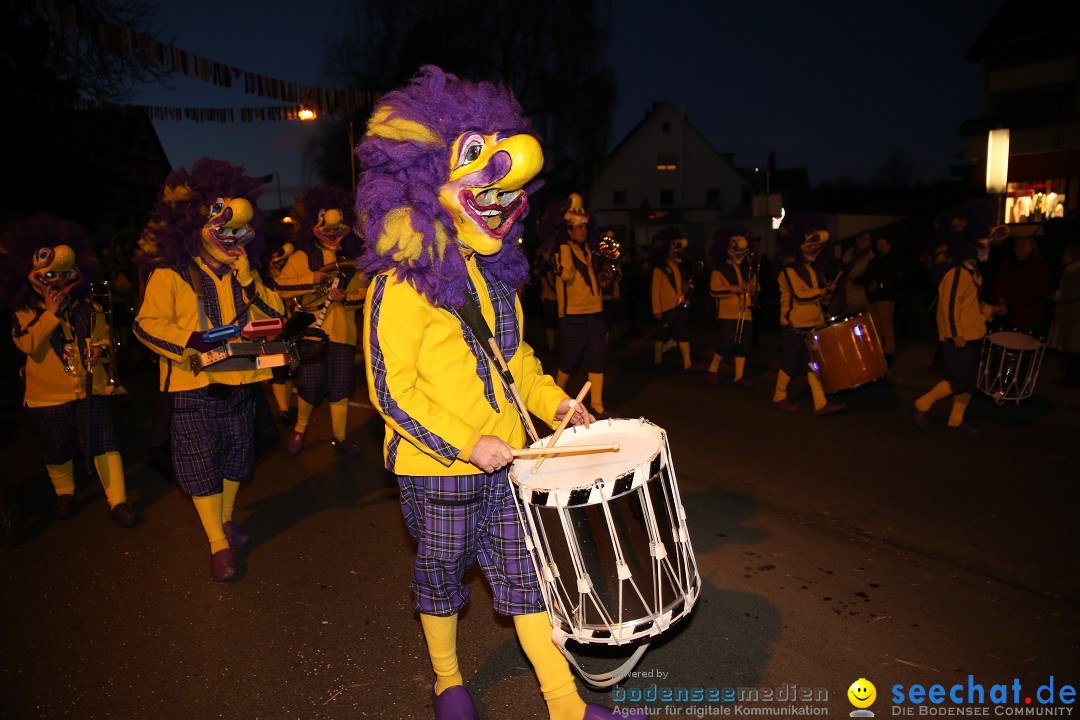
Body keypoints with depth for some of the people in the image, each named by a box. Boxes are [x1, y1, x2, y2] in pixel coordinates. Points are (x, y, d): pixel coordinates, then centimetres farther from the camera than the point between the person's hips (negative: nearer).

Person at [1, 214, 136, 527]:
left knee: (103, 442, -5)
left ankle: (117, 500, 1)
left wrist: (100, 348, -7)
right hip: (49, 393, -1)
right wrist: (50, 313, -24)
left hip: (91, 386, 1)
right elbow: (27, 344, -18)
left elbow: (103, 334, 16)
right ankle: (64, 493, 38)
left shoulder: (87, 305, 4)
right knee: (58, 449, 13)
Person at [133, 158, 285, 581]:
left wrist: (247, 278, -11)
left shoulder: (245, 275, 11)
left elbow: (275, 315, 1)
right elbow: (147, 324, -12)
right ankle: (219, 545, 8)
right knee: (201, 464, -1)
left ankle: (226, 519, 38)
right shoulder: (171, 277, -6)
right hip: (195, 384, -5)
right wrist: (191, 339, -26)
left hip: (240, 381, 5)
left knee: (237, 455, 17)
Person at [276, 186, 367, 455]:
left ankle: (340, 438, 19)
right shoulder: (302, 258, 5)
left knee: (340, 388, 5)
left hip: (343, 332, 3)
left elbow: (364, 293, 10)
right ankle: (299, 429, 25)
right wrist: (313, 279, -15)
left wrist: (346, 298, -9)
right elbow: (281, 286, -4)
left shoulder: (351, 260, 13)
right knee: (311, 385, -2)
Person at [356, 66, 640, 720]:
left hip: (503, 459, 6)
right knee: (441, 578, 15)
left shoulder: (495, 274, 9)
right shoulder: (403, 285, -15)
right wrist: (464, 444, -24)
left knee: (524, 576, 12)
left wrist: (555, 402, 3)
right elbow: (391, 389, -18)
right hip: (437, 468, -6)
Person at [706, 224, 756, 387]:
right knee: (726, 344, -12)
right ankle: (713, 369, 9)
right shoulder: (720, 269, -2)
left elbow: (755, 287, 23)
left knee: (743, 344, 2)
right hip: (727, 312, -5)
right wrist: (733, 289, -20)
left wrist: (752, 287, -1)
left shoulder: (749, 268, 15)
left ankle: (739, 376, 9)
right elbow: (714, 290, -10)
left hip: (745, 312, 5)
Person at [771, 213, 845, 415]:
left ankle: (821, 403, 3)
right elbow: (800, 294, -22)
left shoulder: (815, 270, 15)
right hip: (794, 325, -7)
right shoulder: (789, 270, -10)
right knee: (790, 364, 2)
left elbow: (823, 299, 19)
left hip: (814, 324, 7)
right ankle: (779, 397, 18)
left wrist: (827, 292, -1)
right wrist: (822, 290, -15)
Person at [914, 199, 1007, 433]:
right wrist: (956, 334, -23)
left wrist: (989, 310, 12)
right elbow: (950, 305, -22)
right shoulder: (958, 272, -18)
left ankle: (956, 419, 20)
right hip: (958, 336, -10)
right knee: (958, 381, -9)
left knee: (968, 379, 12)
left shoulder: (971, 269, 13)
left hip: (970, 334, 10)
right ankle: (923, 404, 5)